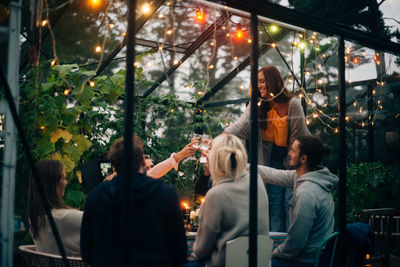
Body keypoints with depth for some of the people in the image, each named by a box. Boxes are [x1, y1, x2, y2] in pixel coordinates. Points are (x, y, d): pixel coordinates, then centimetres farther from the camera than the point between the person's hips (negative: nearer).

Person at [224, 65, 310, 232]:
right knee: (274, 201, 5)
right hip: (272, 159, 4)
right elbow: (241, 125, -16)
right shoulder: (258, 105, -2)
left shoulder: (293, 104, -13)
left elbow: (298, 137, -10)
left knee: (291, 201, -3)